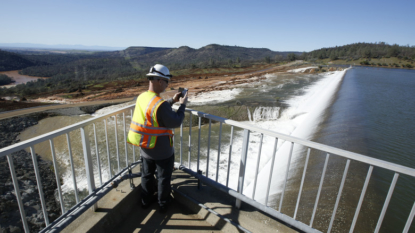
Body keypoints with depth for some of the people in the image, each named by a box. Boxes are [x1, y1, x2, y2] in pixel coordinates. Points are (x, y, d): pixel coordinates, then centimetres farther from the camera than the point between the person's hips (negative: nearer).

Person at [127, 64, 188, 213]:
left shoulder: (141, 97, -5)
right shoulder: (160, 104, -31)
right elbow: (176, 123, -22)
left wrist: (172, 101, 9)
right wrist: (182, 105, -11)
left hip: (145, 148, 7)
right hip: (162, 151, -7)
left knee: (147, 174, 25)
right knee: (164, 178, 16)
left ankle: (146, 200, 45)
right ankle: (163, 204, 36)